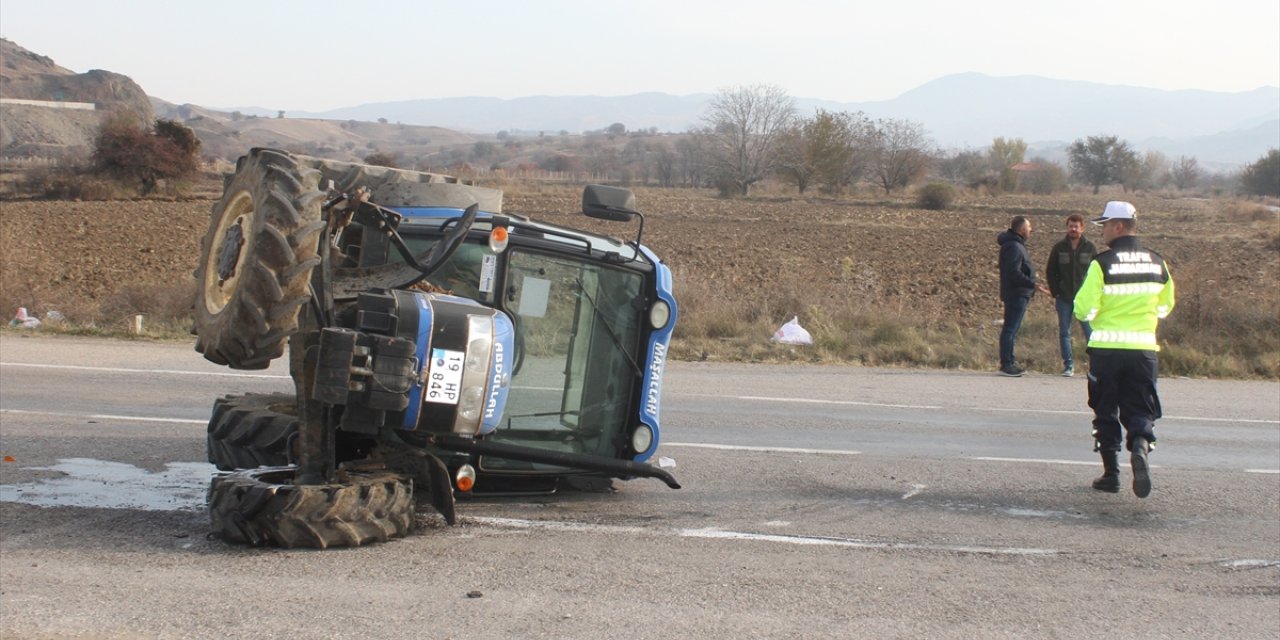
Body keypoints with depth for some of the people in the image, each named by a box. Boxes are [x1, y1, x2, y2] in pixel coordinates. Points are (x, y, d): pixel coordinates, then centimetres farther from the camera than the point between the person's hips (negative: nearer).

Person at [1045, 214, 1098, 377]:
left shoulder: (1090, 248, 3)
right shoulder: (1059, 248, 4)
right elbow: (1050, 272, 9)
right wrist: (1055, 293, 0)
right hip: (1064, 299, 2)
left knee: (1090, 332, -4)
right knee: (1064, 332, 3)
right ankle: (1068, 365, 10)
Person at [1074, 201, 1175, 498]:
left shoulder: (1102, 262, -11)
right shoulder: (1157, 263, 3)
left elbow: (1085, 309, -12)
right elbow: (1165, 306, 13)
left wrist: (1085, 312, 10)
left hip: (1106, 348, -2)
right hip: (1144, 348, 3)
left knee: (1106, 411, 11)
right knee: (1140, 409, 8)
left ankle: (1111, 473, 13)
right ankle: (1141, 444, -22)